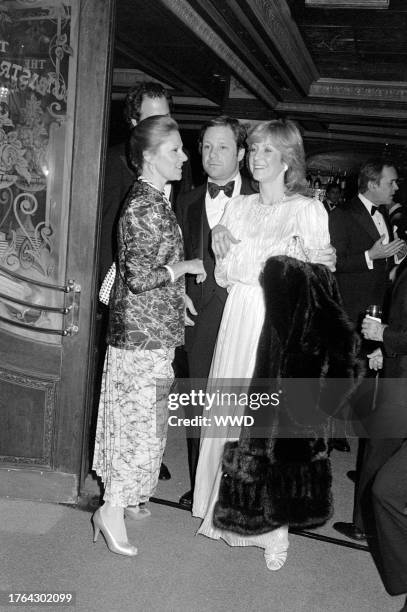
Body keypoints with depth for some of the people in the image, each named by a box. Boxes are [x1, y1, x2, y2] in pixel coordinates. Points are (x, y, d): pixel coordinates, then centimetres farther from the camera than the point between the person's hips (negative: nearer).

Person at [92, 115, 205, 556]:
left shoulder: (154, 201, 12)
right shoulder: (144, 206, -18)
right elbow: (140, 277, -23)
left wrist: (180, 280, 13)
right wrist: (184, 266, -12)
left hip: (152, 328, 10)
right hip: (142, 330, -10)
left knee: (138, 417, 17)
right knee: (141, 418, -2)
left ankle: (125, 496, 31)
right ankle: (113, 508, 8)